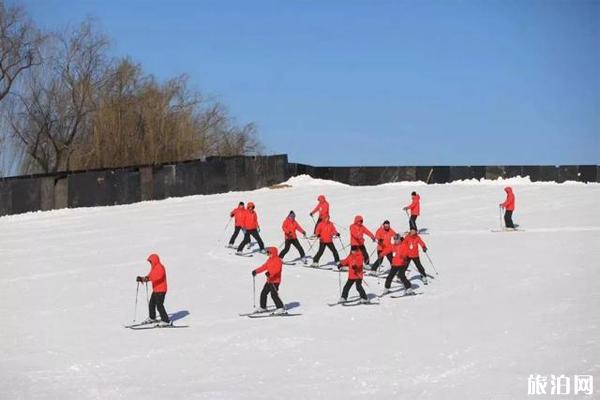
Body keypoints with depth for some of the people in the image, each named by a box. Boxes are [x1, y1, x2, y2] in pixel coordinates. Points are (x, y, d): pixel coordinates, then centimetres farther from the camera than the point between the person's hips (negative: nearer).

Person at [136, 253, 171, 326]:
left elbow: (158, 276, -34)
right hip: (155, 290, 10)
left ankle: (166, 321, -9)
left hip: (161, 290, -10)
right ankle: (152, 318, 37)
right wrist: (141, 279, 5)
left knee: (159, 305, -13)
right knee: (151, 304, 18)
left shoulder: (160, 267, -16)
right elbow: (150, 276, 20)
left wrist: (148, 278, -46)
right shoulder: (154, 268, 16)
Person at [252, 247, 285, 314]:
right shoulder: (269, 260, 15)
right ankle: (263, 307, 29)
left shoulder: (277, 260, -14)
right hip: (269, 281, 10)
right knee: (263, 293, 15)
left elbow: (277, 269, -29)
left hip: (275, 281, -10)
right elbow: (264, 267, 20)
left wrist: (269, 273, -42)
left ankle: (280, 308, -13)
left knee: (274, 295, -17)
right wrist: (256, 271, 15)